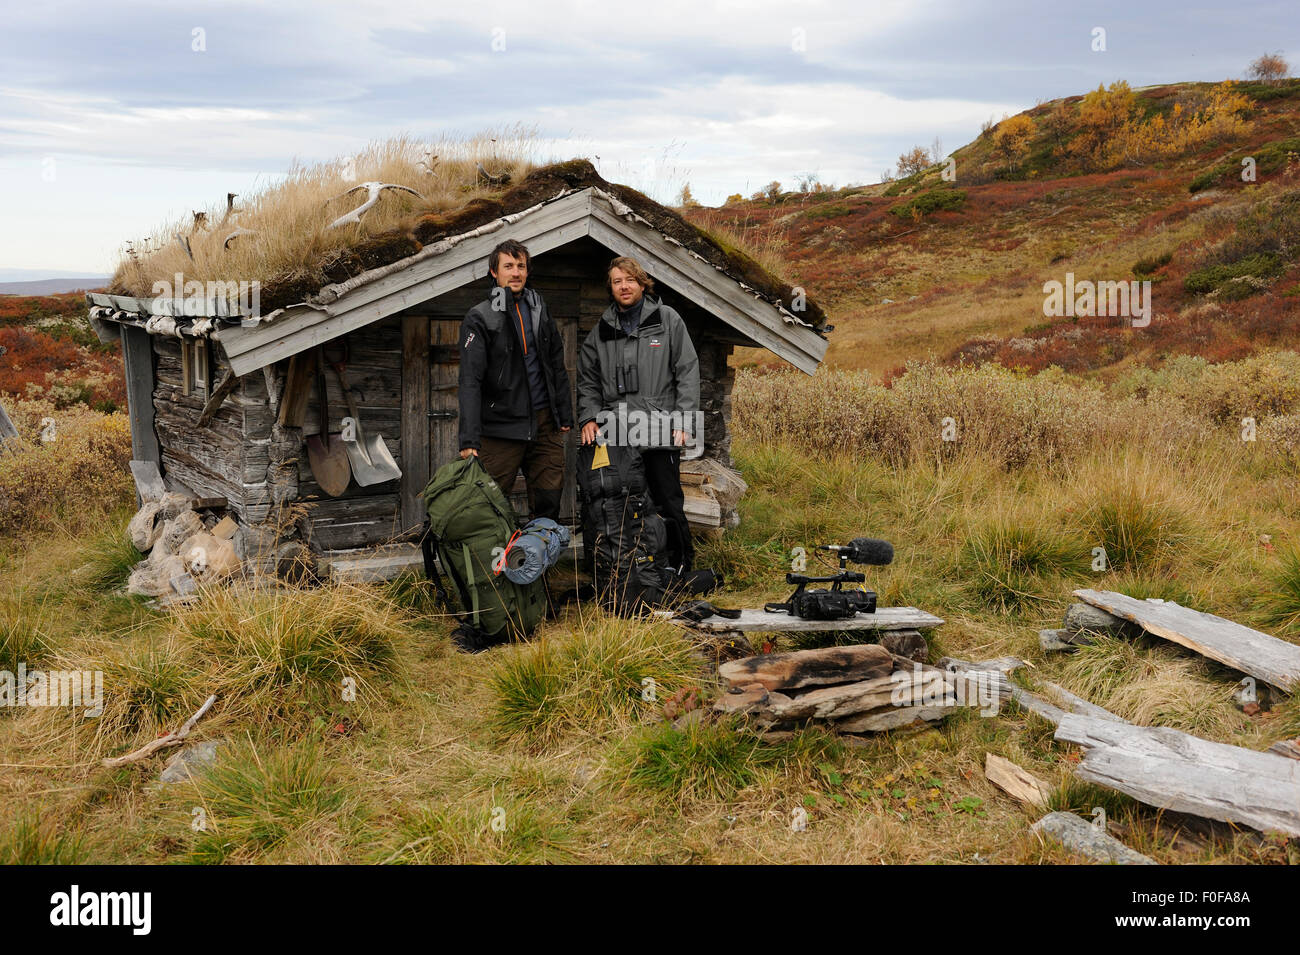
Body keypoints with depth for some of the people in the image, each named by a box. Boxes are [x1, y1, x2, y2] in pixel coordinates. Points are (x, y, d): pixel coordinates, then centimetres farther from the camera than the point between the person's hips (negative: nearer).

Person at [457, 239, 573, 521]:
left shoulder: (540, 311, 13)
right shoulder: (479, 318, -5)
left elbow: (557, 367, 20)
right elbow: (471, 382, -12)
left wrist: (565, 414, 14)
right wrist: (469, 440, -21)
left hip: (545, 423, 5)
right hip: (501, 425, -5)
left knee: (549, 503, 7)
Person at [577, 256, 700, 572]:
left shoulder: (667, 320, 6)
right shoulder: (602, 330, 16)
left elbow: (688, 371, 2)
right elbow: (587, 380, 20)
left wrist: (684, 420, -7)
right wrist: (588, 417, 4)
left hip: (660, 431, -3)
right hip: (615, 433, 3)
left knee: (668, 504, -1)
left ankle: (681, 567, 10)